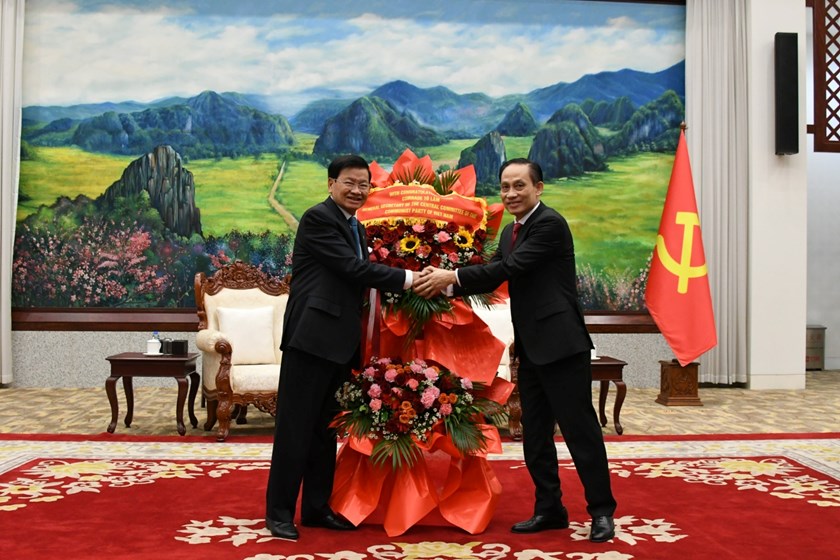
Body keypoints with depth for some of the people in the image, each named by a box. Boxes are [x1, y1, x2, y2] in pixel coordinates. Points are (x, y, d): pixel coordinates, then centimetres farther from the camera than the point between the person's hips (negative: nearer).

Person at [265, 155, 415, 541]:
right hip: (312, 336, -9)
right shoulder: (318, 218, -9)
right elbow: (352, 268, -17)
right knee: (295, 427, -2)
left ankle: (317, 508, 23)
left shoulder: (356, 228, 18)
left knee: (325, 429, 14)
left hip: (340, 342, 9)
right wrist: (406, 278, -15)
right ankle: (279, 512, 7)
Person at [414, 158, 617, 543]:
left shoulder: (550, 223, -12)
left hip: (560, 344, -9)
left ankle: (601, 511, 10)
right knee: (535, 434, 13)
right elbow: (492, 275, 10)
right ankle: (549, 509, 24)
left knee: (579, 428, -2)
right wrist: (446, 286, -6)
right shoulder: (511, 232, 15)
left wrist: (450, 276, -19)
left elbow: (509, 268, -20)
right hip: (531, 349, 9)